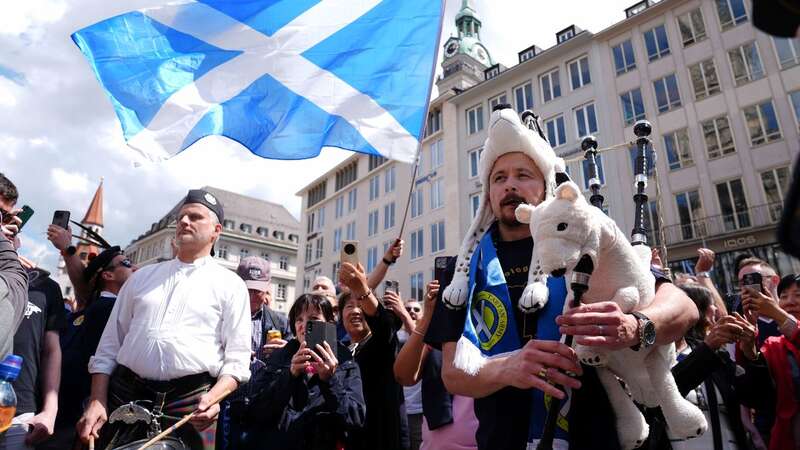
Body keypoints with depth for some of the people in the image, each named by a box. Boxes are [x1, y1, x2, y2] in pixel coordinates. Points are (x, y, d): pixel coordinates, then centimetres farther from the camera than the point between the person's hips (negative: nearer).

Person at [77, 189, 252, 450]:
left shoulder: (230, 285, 1)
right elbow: (110, 344, 13)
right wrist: (97, 401, 2)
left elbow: (237, 359, -2)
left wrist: (214, 396, -19)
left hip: (189, 402, -3)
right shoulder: (143, 277, 13)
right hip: (125, 395, 3)